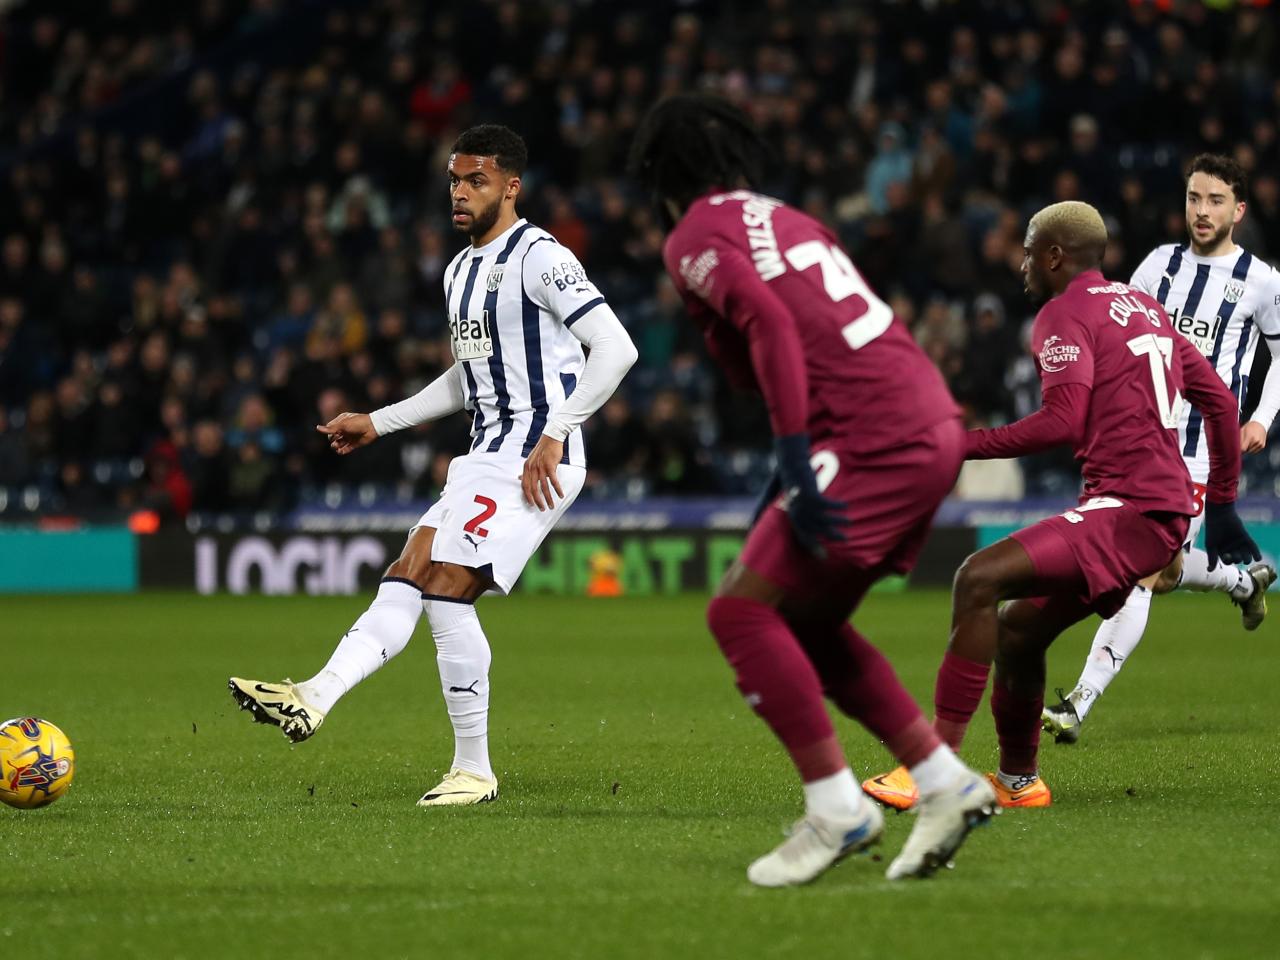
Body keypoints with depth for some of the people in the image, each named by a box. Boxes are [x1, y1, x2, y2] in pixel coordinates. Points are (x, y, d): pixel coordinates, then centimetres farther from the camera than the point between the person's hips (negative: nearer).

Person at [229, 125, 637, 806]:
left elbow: (615, 347, -18)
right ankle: (315, 698, -22)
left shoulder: (538, 258, -10)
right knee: (407, 578, -7)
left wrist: (553, 436, -21)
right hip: (486, 456, 9)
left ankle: (474, 770, -9)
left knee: (445, 589, -16)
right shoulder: (461, 270, 19)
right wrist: (377, 423, 26)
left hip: (537, 459, -9)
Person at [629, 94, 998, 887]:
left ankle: (836, 808, -10)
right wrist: (789, 484, 29)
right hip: (935, 426, 9)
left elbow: (771, 326, -18)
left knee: (743, 609, -7)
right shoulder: (787, 221, 25)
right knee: (805, 620, 17)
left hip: (874, 438, -9)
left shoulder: (696, 236, -2)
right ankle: (947, 782, 15)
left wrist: (794, 461, -22)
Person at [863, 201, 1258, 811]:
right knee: (1017, 631, 19)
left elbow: (1062, 422, -19)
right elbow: (1219, 400, 27)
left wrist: (960, 445, -14)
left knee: (979, 579, -21)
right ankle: (1017, 781, 31)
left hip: (1128, 507, -10)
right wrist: (1220, 505, 32)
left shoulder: (1065, 313, -5)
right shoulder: (1144, 307, 23)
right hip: (1164, 508, 10)